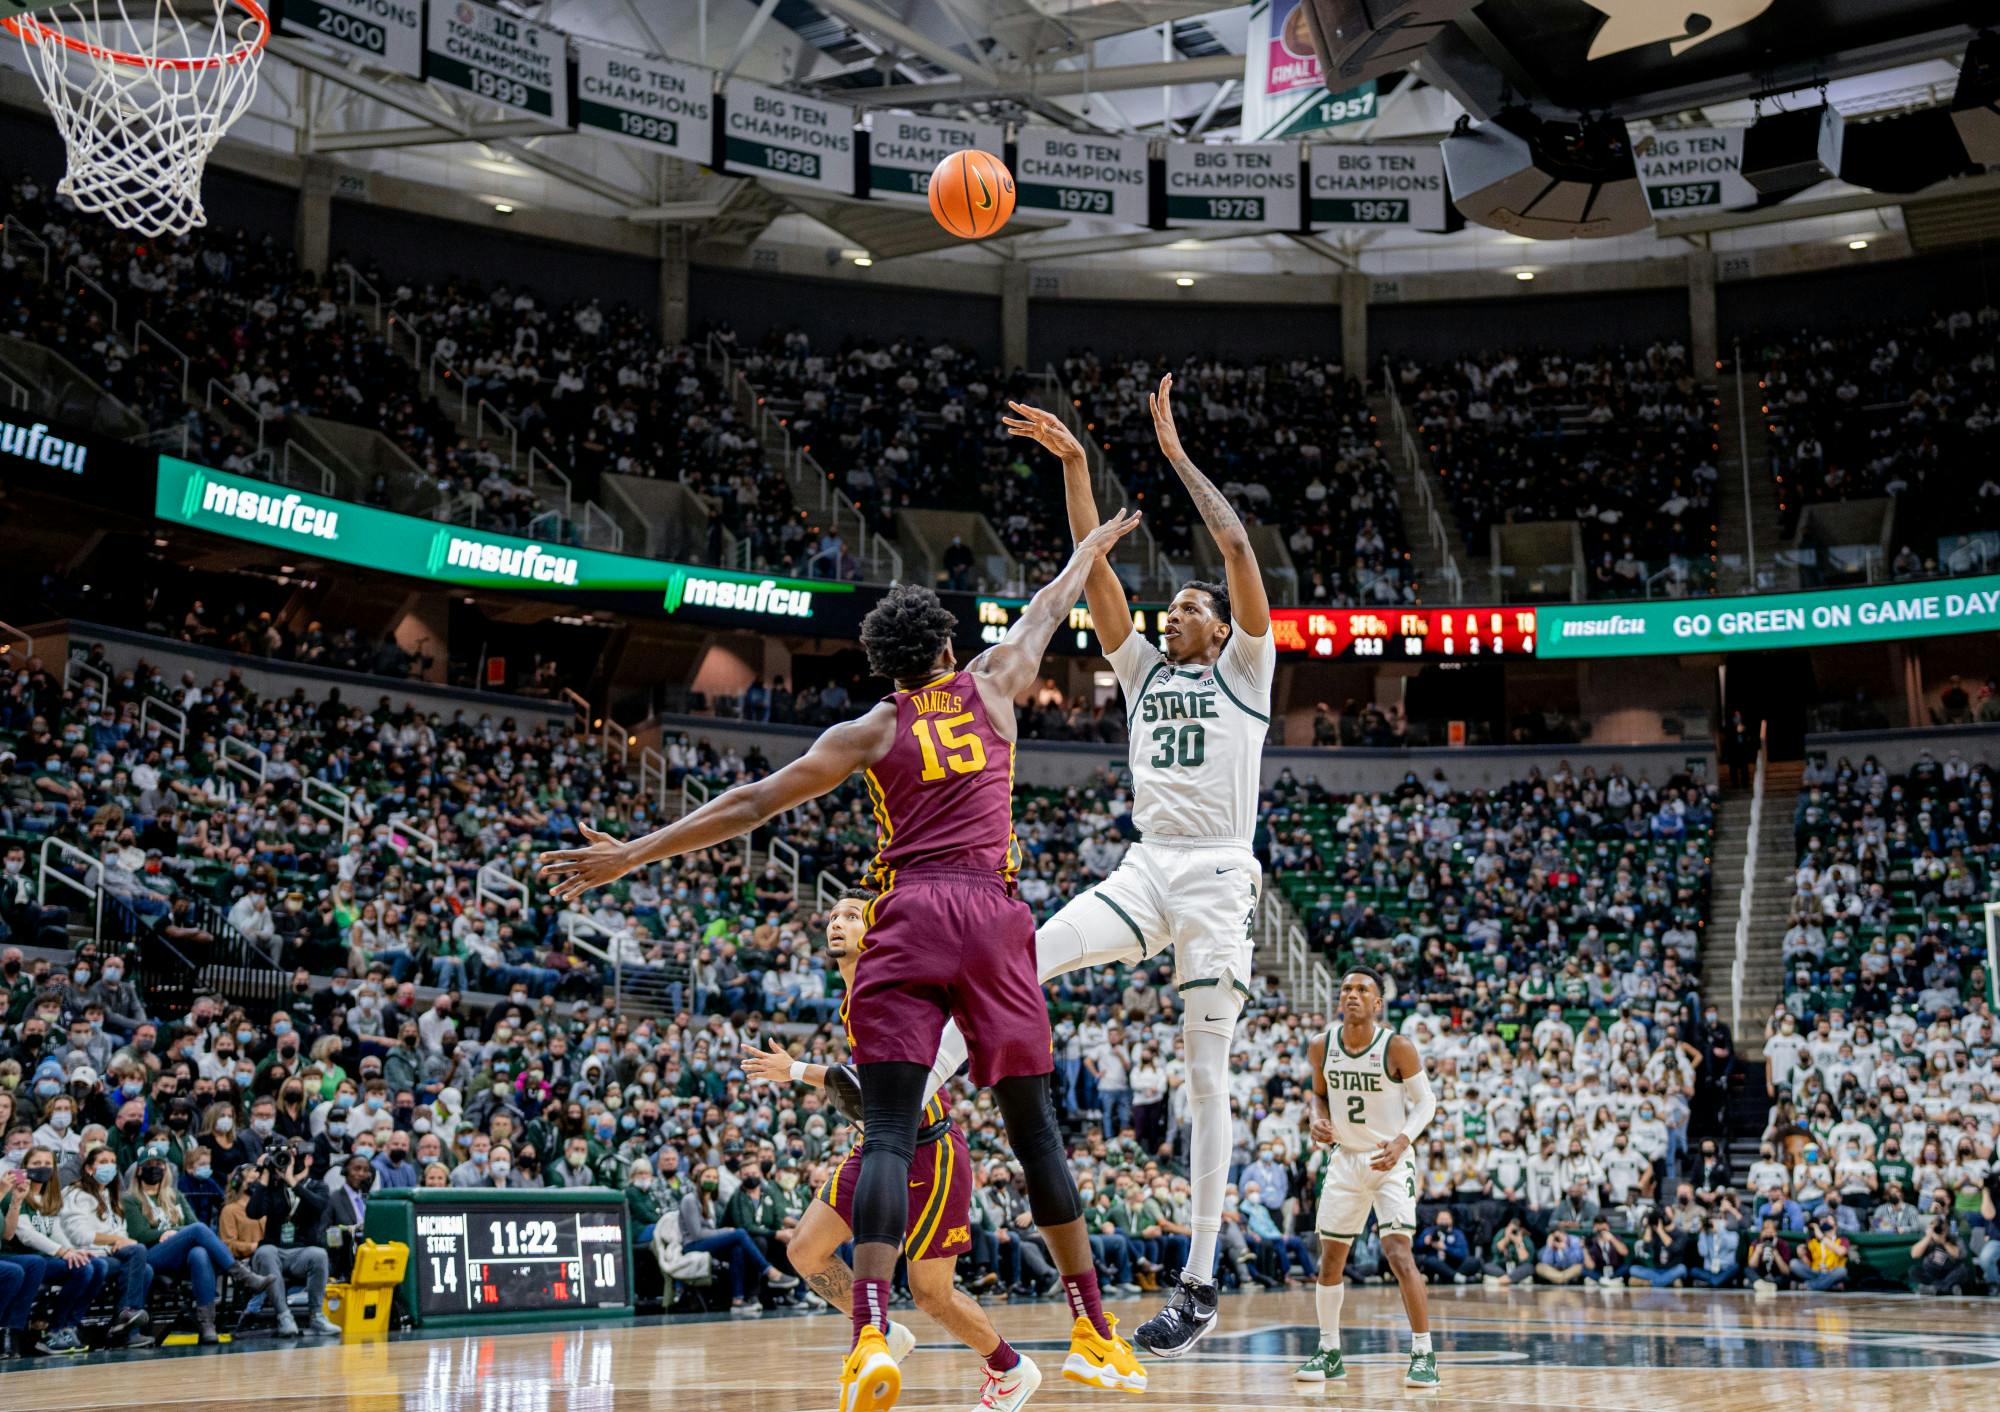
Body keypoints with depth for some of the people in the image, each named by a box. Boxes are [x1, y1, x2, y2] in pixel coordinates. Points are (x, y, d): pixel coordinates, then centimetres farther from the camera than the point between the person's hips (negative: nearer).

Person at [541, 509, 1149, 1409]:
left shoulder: (872, 730, 9)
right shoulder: (990, 688, 13)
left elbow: (753, 804, 4)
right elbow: (1046, 612, 32)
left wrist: (631, 855, 6)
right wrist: (1094, 546, 52)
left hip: (907, 916, -2)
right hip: (992, 914, 2)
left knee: (888, 1133, -7)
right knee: (1035, 1130, 9)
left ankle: (871, 1333, -25)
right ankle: (1094, 1334, 15)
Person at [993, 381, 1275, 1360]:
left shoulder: (1244, 671, 9)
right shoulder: (1144, 669, 21)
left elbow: (1239, 548, -4)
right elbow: (1094, 567, 13)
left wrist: (1177, 455, 0)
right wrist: (1073, 465, 5)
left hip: (1217, 875, -4)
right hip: (1144, 868, 4)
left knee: (1206, 1074, -6)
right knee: (1026, 962, -22)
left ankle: (1198, 1284, -4)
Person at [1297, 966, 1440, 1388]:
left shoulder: (1398, 1047, -17)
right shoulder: (1321, 1046, -4)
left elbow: (1425, 1100, -9)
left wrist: (1402, 1140, -25)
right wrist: (1318, 1121, -8)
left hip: (1391, 1159, -5)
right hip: (1346, 1158, 5)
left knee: (1398, 1253, -19)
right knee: (1330, 1259, 9)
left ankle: (1423, 1355, -9)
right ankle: (1330, 1353, 24)